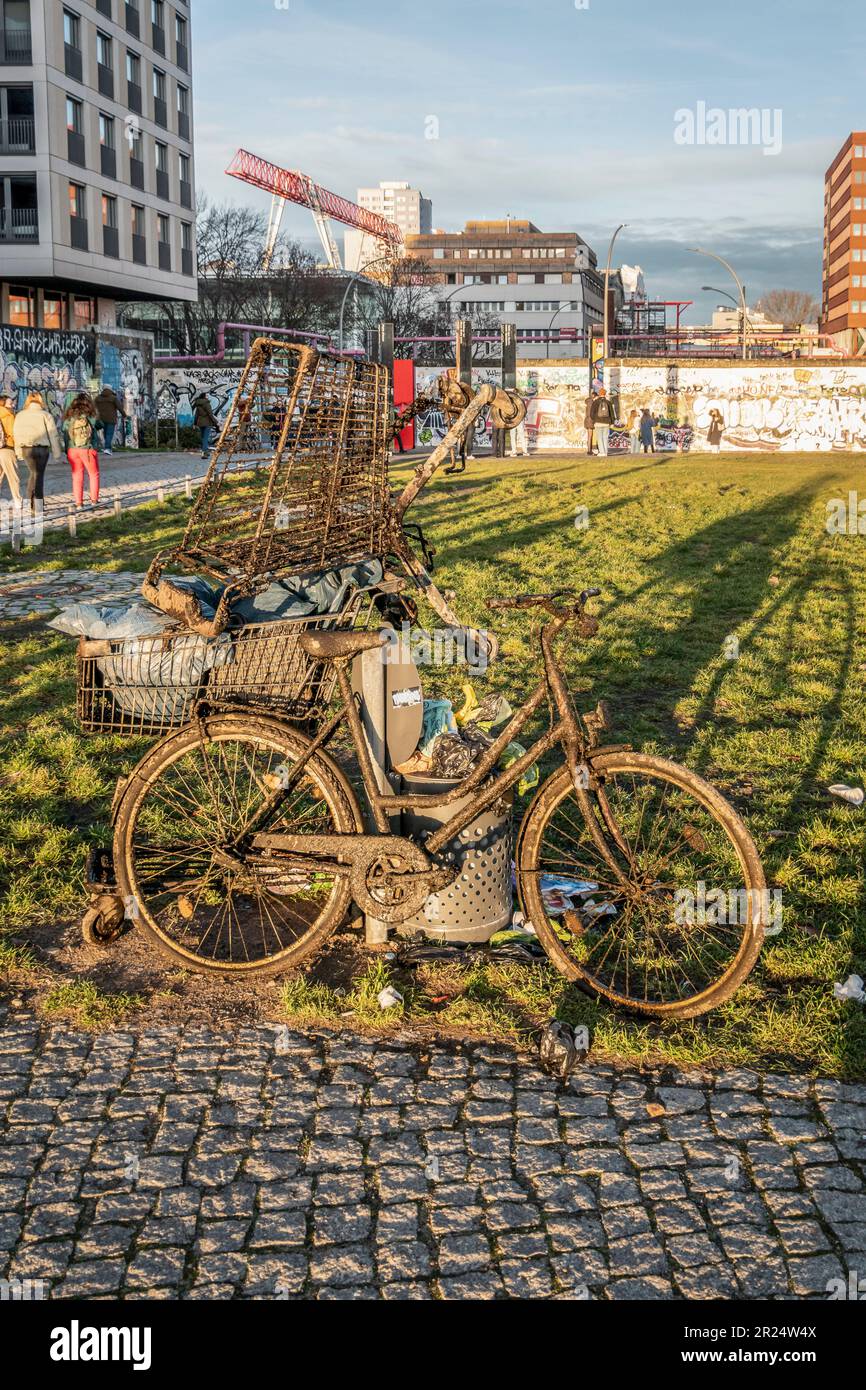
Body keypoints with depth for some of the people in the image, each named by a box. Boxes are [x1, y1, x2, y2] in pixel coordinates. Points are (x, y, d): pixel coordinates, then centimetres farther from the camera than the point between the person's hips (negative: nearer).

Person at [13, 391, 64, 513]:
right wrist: (57, 454, 3)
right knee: (39, 474, 6)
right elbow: (53, 435, -3)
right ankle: (38, 503, 5)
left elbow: (16, 434, 10)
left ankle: (31, 502, 11)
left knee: (33, 473, 16)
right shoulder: (45, 415, -3)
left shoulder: (20, 415, 6)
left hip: (26, 448, 2)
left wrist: (19, 452, 17)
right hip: (42, 448, -2)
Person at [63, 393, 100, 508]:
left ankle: (78, 503, 8)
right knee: (93, 475, 14)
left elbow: (65, 436, 5)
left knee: (77, 477, 10)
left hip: (72, 450, 2)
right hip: (88, 450, -2)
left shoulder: (68, 419, -1)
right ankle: (94, 499, 12)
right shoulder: (90, 417, -9)